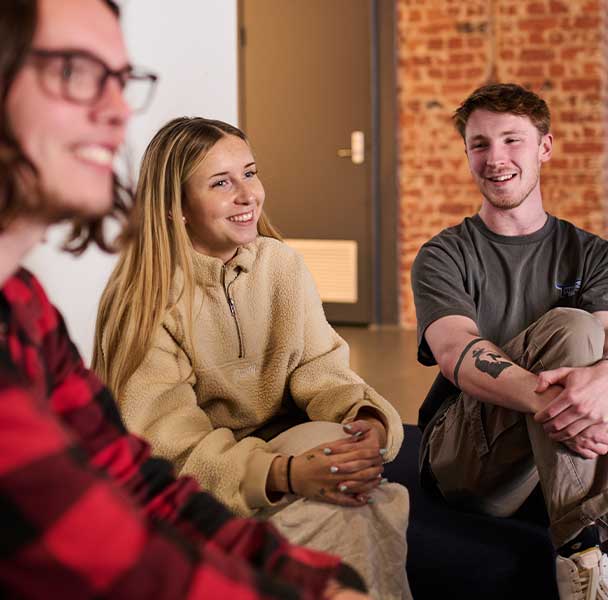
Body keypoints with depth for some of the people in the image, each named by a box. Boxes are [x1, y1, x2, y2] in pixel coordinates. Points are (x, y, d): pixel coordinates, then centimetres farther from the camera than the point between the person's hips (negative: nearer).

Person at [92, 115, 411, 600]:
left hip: (286, 444, 5)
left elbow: (319, 370, -5)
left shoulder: (282, 264, 1)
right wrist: (285, 473, -38)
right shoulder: (143, 300, -15)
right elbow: (170, 441, -22)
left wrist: (369, 422, -29)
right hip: (197, 487, -4)